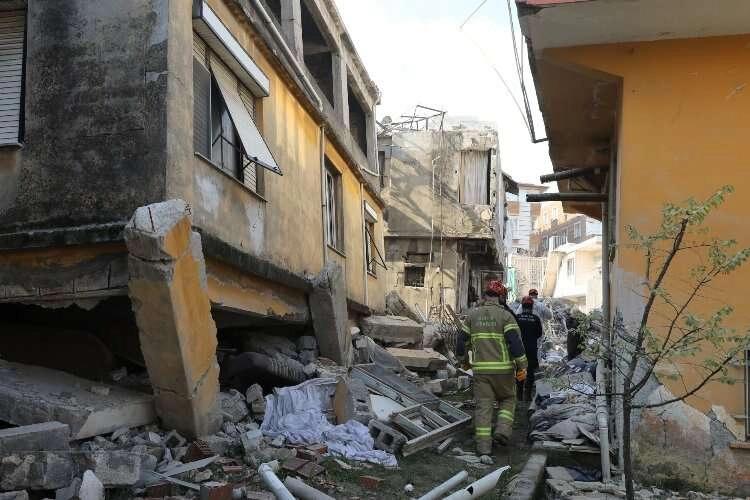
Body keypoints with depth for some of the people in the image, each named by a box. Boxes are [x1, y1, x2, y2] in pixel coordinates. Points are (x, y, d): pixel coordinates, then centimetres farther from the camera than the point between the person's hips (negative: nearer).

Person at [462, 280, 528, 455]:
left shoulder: (473, 314, 6)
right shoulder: (505, 315, -6)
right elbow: (515, 341, -13)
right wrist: (522, 367, -8)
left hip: (480, 368, 2)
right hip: (503, 368, -2)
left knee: (483, 405, 4)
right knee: (507, 399, 19)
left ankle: (483, 444, 0)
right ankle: (503, 429, 1)